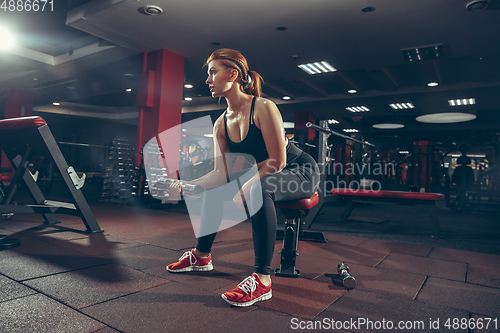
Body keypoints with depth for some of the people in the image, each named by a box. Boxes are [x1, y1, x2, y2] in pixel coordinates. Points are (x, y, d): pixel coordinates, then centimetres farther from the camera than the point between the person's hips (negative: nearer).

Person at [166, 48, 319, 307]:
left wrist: (245, 187, -25)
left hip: (301, 173, -8)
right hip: (263, 176, 8)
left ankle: (262, 280, -30)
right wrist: (190, 185, -20)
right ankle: (202, 255, 22)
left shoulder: (263, 108, -22)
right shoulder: (221, 125, -1)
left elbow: (277, 162, -24)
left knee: (260, 189, -38)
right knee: (213, 189, 9)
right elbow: (222, 172, -6)